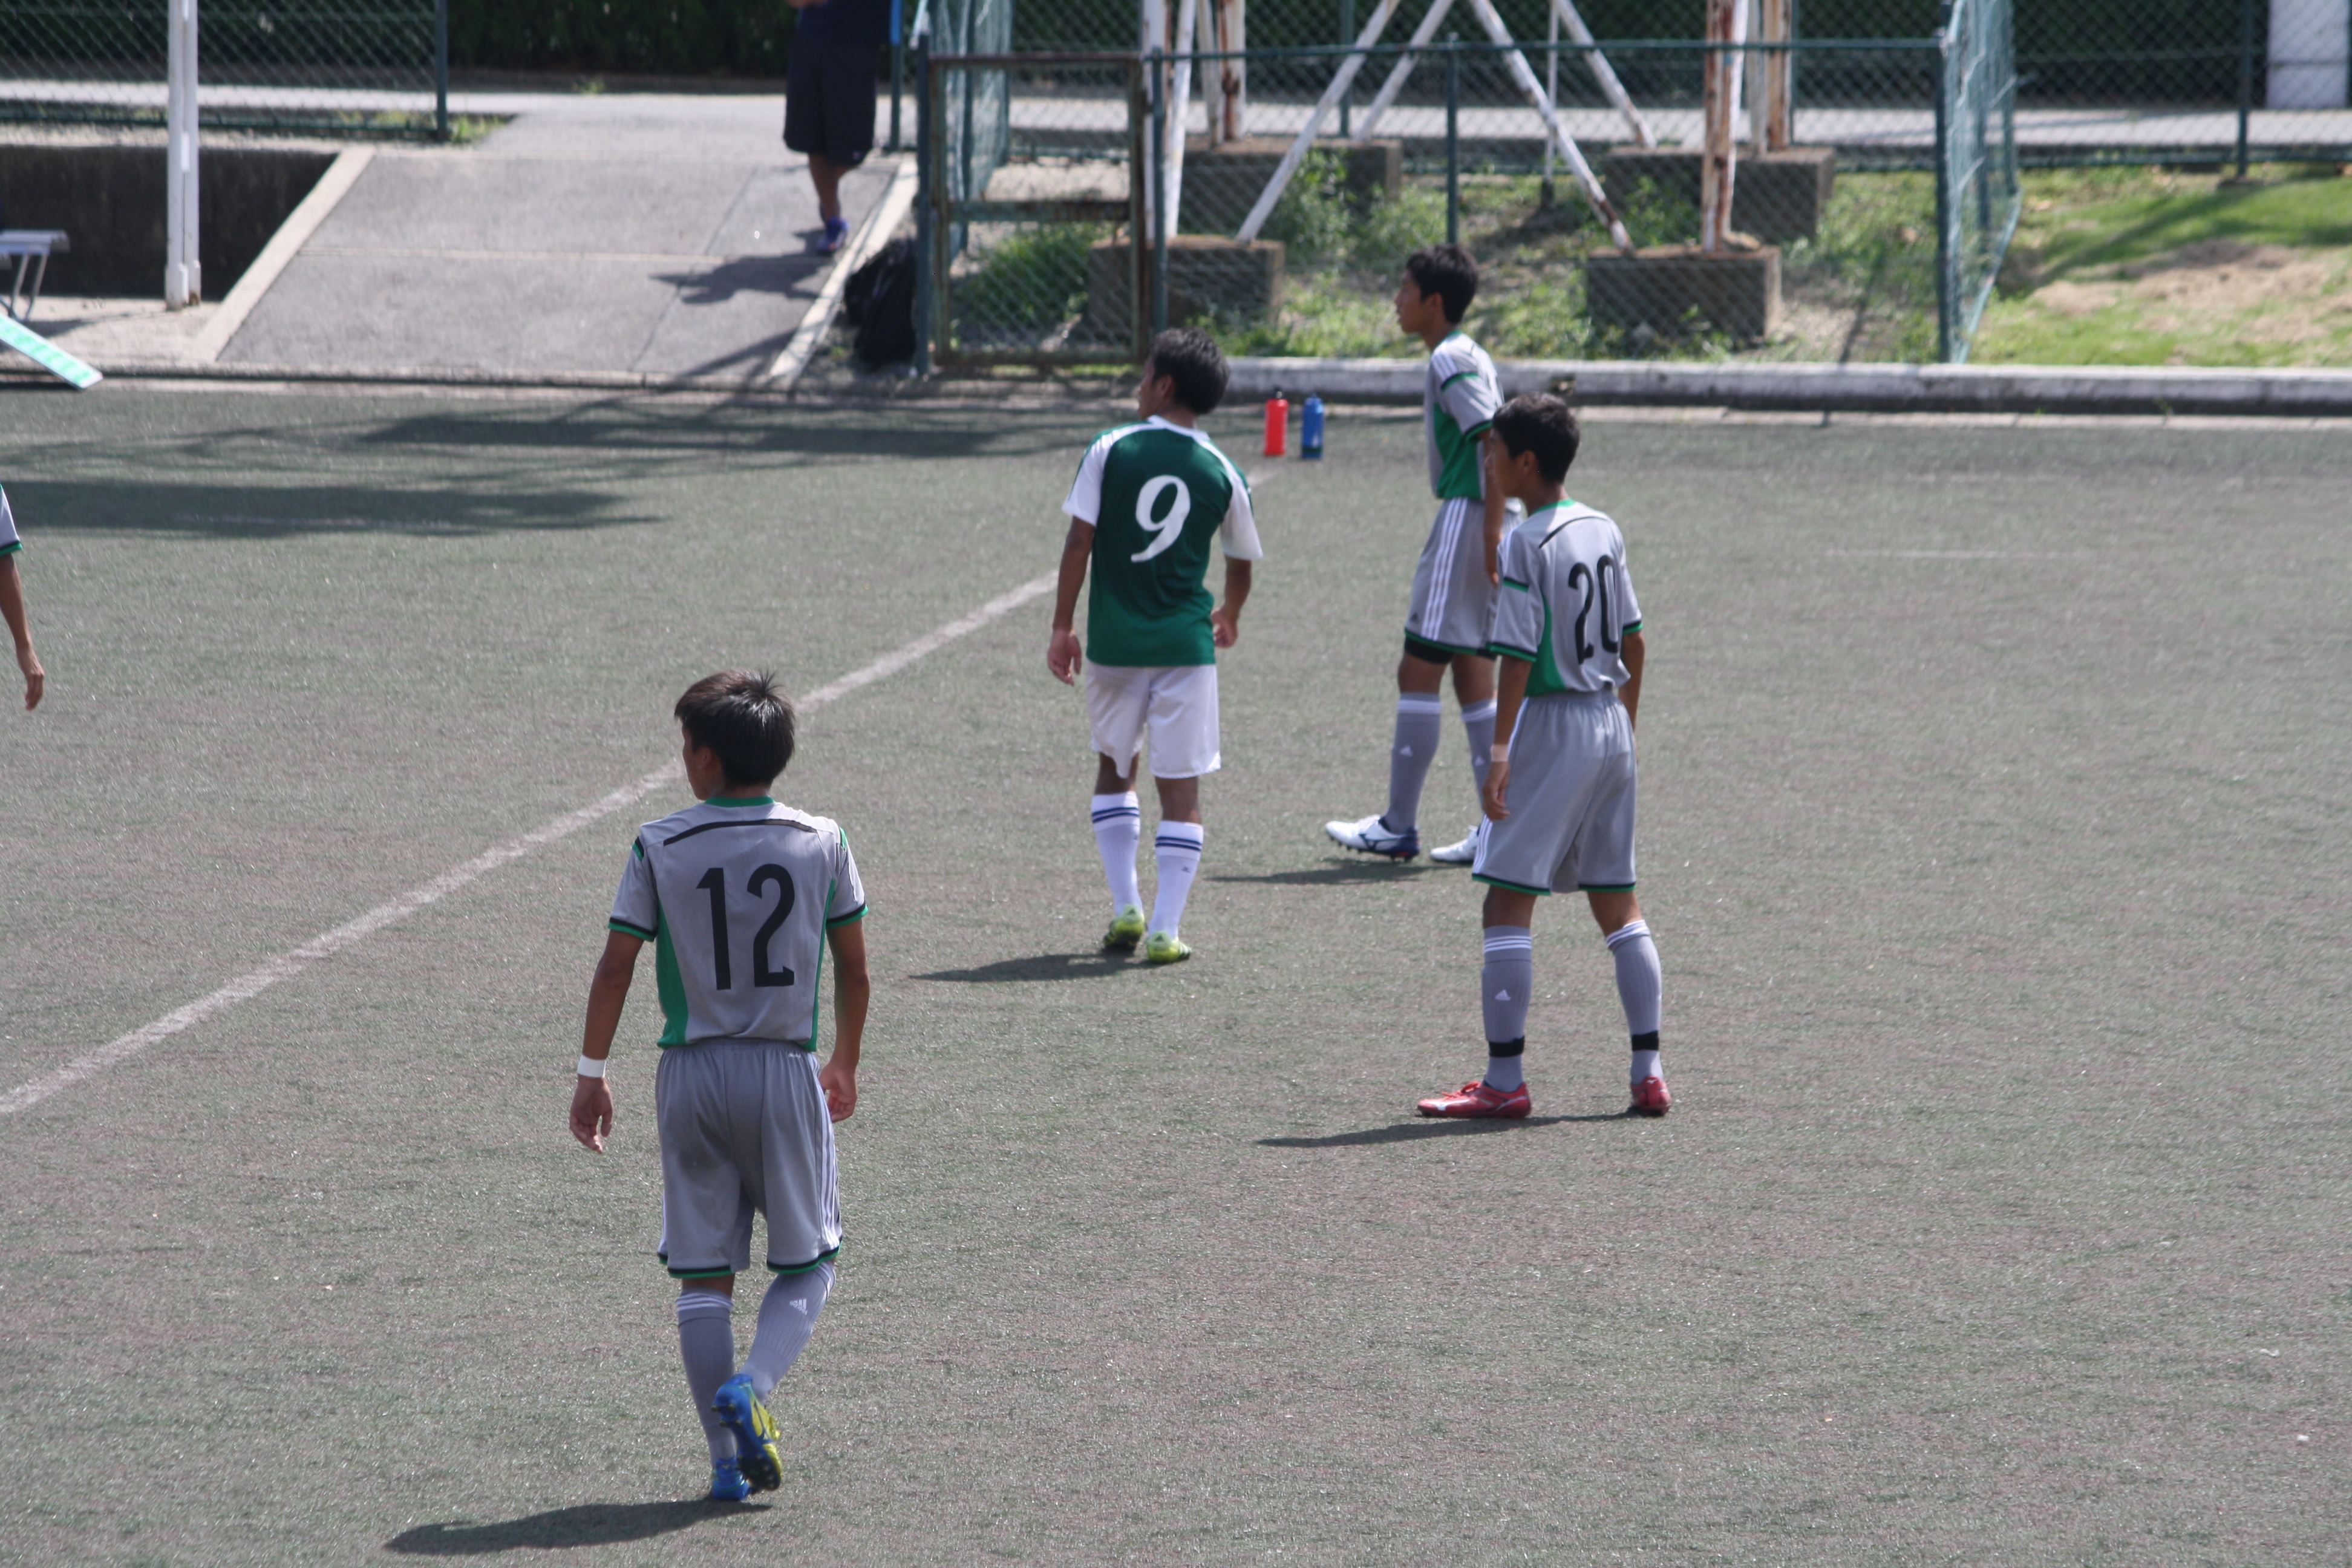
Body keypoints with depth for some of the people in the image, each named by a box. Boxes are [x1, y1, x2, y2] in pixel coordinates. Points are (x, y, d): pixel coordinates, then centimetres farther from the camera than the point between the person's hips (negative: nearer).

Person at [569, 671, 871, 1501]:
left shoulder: (660, 847, -5)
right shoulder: (822, 842, -2)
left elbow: (615, 969, -3)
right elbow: (854, 969, 5)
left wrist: (593, 1073, 8)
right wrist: (845, 1065, 20)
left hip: (691, 1075, 0)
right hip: (786, 1072, 0)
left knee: (704, 1271, 7)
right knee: (808, 1261, 12)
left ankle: (727, 1459, 4)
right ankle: (752, 1386, -14)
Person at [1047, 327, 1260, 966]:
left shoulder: (1110, 451, -5)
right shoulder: (1222, 475, 1)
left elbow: (1079, 542, -7)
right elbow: (1241, 564, 13)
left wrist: (1062, 627, 1)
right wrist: (1227, 618, 34)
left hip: (1114, 643, 0)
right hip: (1186, 645, 0)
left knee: (1115, 767, 20)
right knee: (1181, 787, 5)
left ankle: (1126, 907, 11)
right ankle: (1164, 929, -2)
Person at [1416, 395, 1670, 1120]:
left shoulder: (1527, 543, -13)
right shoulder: (1604, 532, 9)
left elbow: (1519, 657, -17)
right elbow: (1633, 643, 14)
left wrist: (1500, 749, -17)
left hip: (1552, 726, -8)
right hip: (1611, 726, 8)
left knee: (1508, 902, -4)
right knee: (1617, 904, 13)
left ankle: (1504, 1080, -7)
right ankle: (1649, 1072, 10)